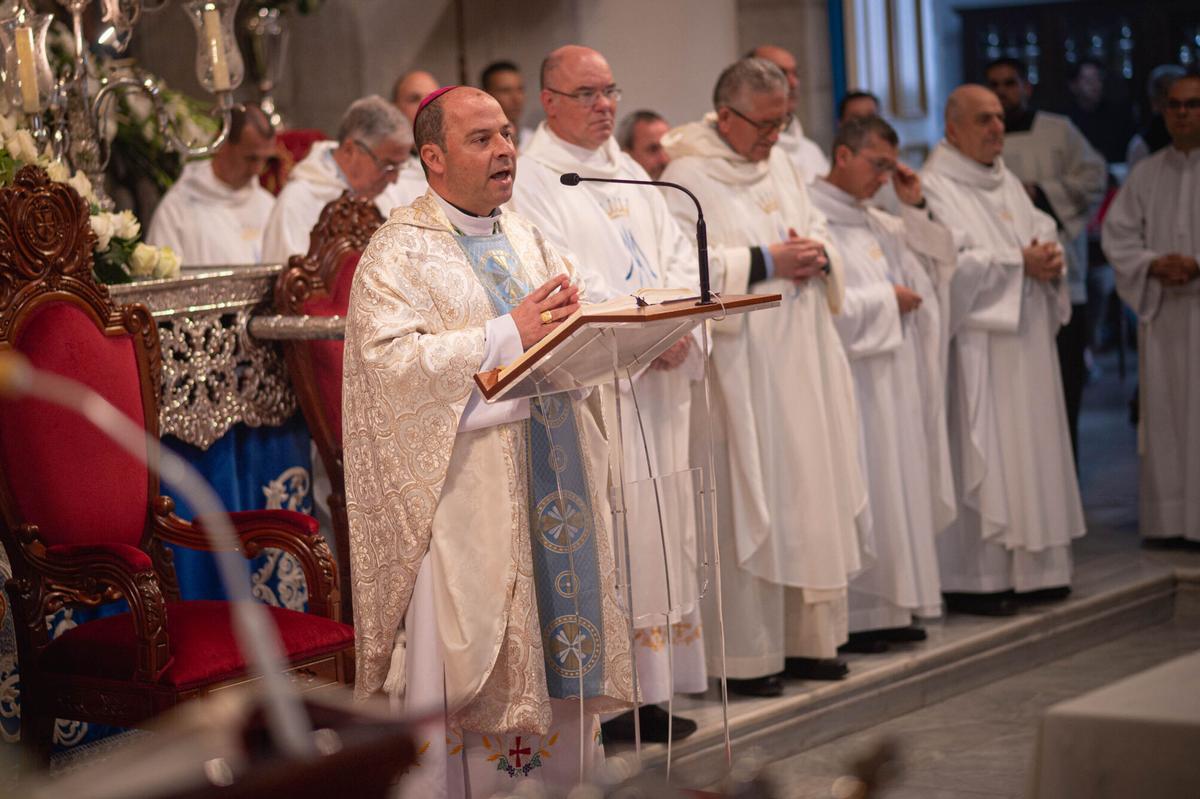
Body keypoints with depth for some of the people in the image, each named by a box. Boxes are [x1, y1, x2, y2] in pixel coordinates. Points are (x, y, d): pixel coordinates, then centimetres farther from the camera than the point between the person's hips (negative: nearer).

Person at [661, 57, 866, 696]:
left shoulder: (780, 164, 15)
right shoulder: (688, 175, -9)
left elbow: (817, 231, 21)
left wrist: (818, 256, -2)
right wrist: (765, 263, -20)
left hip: (802, 362, 8)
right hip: (739, 364, -8)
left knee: (809, 494, 9)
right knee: (747, 504, -5)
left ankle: (806, 638, 19)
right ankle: (746, 654, 1)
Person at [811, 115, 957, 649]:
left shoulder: (874, 220, 16)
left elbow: (935, 265, 20)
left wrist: (916, 208, 8)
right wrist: (886, 300, -12)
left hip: (896, 379, 9)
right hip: (851, 379, -9)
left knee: (896, 485, 10)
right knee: (859, 491, -7)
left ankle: (889, 606, 16)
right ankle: (853, 616, -1)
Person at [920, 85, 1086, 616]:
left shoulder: (1007, 183, 18)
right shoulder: (934, 188, -9)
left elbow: (1044, 234, 17)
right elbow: (950, 263, -20)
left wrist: (1050, 257, -6)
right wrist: (1020, 264, -16)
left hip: (1026, 341, 9)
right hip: (977, 345, -9)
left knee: (1030, 447, 9)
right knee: (979, 454, -8)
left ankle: (1030, 567, 16)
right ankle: (972, 578, -4)